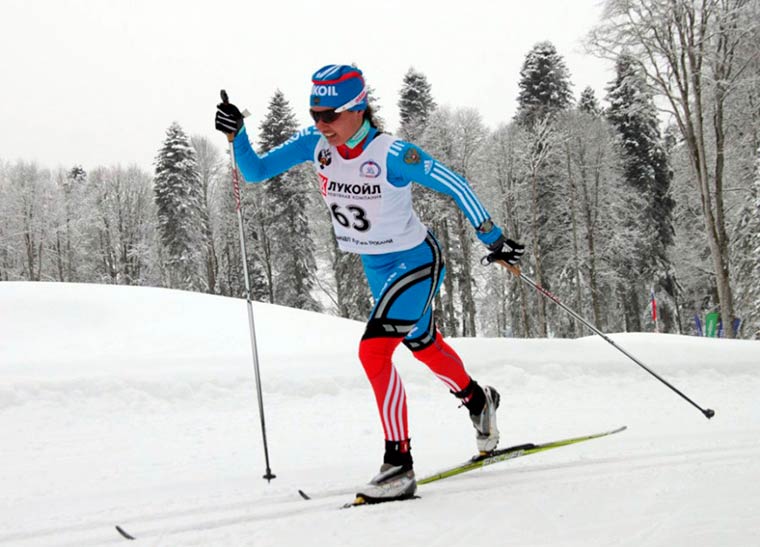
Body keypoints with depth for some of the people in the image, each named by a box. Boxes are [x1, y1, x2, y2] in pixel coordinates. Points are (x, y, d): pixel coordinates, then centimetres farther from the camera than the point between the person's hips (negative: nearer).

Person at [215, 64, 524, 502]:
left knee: (373, 350, -23)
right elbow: (255, 171, -5)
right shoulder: (316, 144, -11)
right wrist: (237, 134, -23)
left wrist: (495, 240, -17)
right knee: (424, 346, 26)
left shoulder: (391, 154, -28)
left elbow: (455, 186, -20)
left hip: (416, 263, -7)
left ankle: (399, 465, -16)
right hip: (375, 268, 8)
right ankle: (478, 400, 54)